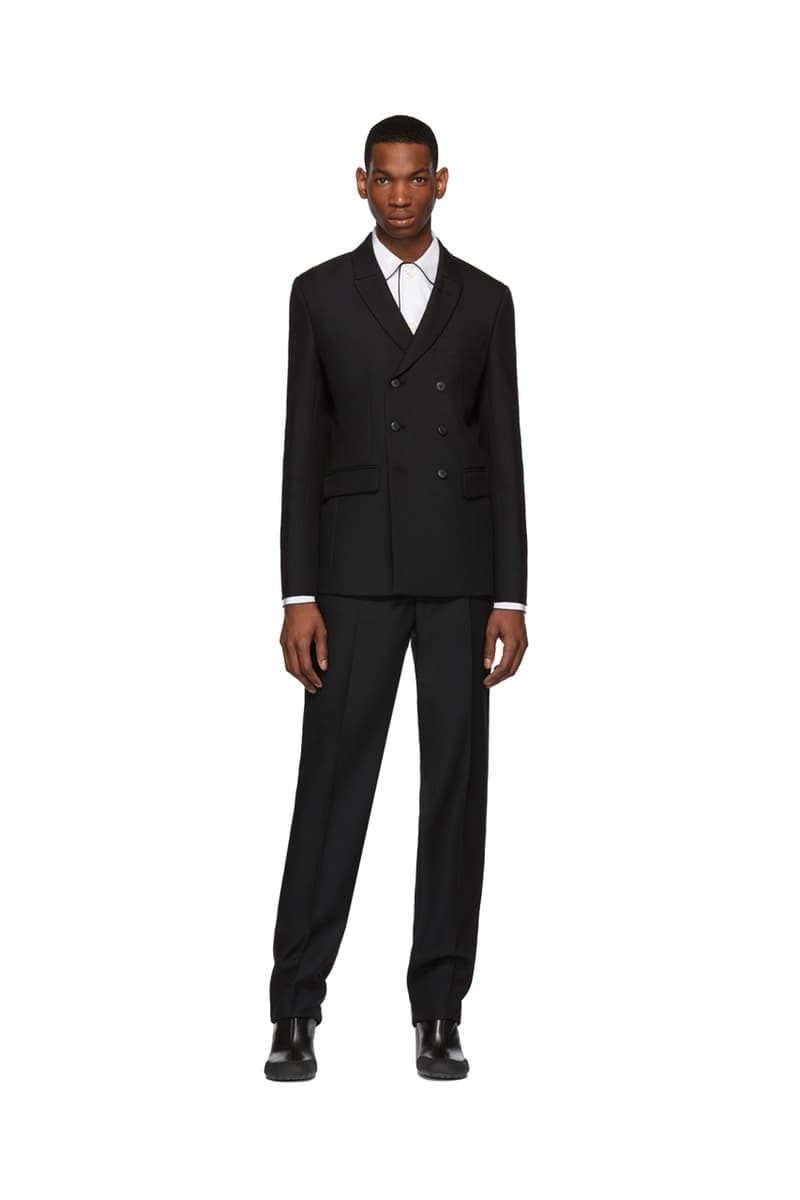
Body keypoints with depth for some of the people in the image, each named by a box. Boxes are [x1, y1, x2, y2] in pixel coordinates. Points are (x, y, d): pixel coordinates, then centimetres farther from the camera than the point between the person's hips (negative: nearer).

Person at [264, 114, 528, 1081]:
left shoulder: (485, 301, 9)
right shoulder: (319, 293, 5)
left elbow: (502, 453, 6)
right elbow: (302, 451, 1)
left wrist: (511, 598, -2)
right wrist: (298, 597, -7)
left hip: (461, 573, 2)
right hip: (356, 569, -1)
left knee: (456, 782, 2)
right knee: (331, 782, -4)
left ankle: (439, 1010, 10)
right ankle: (297, 1009, 4)